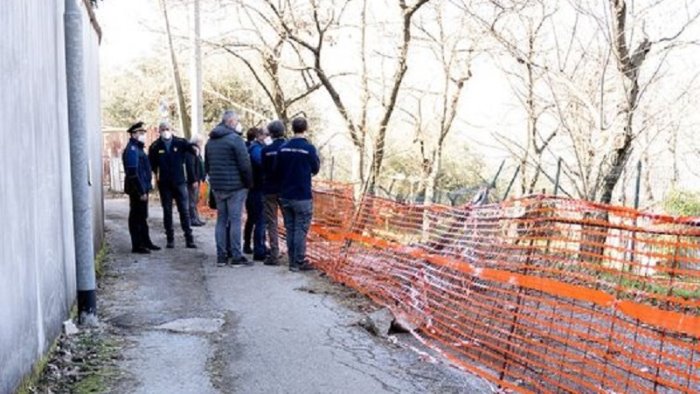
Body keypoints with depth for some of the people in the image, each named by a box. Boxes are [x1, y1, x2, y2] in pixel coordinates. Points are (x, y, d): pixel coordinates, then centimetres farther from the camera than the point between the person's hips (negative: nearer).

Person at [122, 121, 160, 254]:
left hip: (142, 189, 10)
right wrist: (141, 192, -23)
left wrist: (146, 188, 15)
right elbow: (133, 173, -23)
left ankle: (146, 242, 27)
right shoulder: (132, 149, -16)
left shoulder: (138, 148, 15)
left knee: (142, 216, 17)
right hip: (137, 190, -10)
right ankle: (137, 246, 5)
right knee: (136, 217, -2)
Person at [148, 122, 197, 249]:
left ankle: (189, 238, 6)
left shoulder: (180, 142, -1)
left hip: (180, 181, -1)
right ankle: (170, 239, 15)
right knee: (167, 211, 7)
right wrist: (156, 174, -2)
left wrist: (194, 148, -38)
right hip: (164, 184, 1)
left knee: (184, 210, 1)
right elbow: (152, 164, 8)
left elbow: (189, 147, -17)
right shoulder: (155, 146, 1)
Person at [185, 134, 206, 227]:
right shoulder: (191, 151, -16)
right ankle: (193, 219, -2)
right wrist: (194, 180, -23)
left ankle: (196, 218, 21)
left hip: (196, 180, 11)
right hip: (192, 180, -11)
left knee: (195, 200, 14)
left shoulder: (196, 151, 16)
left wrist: (200, 178, 16)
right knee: (192, 200, -5)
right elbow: (190, 166, -22)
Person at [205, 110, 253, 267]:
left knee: (221, 220, 11)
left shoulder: (210, 141, 13)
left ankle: (221, 256, 14)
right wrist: (249, 183, -5)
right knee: (235, 220, -3)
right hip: (235, 186, -7)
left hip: (217, 187, 7)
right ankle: (236, 257, 0)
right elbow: (245, 165, -15)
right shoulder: (235, 139, -12)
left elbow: (207, 166, 18)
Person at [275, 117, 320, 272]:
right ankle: (300, 262, 5)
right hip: (302, 197, -5)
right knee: (301, 230, 1)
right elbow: (315, 169, 0)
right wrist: (317, 159, 17)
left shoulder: (283, 148, 2)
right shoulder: (309, 148, -12)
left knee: (290, 229, 12)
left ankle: (292, 261, 17)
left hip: (285, 195, 5)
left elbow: (277, 170, 9)